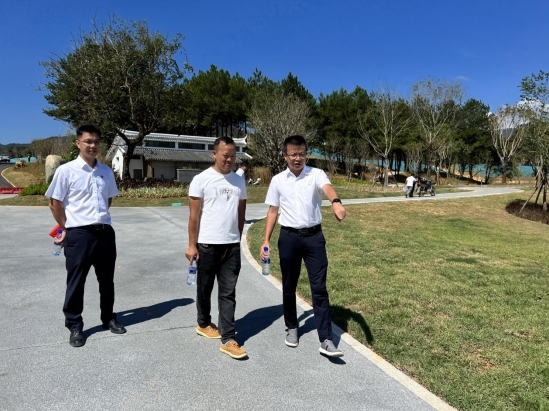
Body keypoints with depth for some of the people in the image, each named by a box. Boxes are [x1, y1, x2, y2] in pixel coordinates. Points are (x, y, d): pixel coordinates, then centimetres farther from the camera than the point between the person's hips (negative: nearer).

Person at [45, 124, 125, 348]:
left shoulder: (106, 171, 7)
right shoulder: (66, 170, -7)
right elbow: (55, 203, -2)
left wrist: (100, 219, 12)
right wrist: (67, 228, 3)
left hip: (105, 232, 4)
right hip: (79, 234, -4)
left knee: (106, 280, 15)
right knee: (76, 282, 8)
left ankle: (109, 318, 32)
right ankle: (74, 326, 24)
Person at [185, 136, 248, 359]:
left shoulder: (239, 181, 7)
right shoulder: (201, 180, -7)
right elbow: (194, 215, -7)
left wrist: (237, 239, 13)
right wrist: (192, 245, -8)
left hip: (232, 245, 3)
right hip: (207, 244, -3)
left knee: (228, 292, 5)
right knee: (205, 288, 15)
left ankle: (228, 339, 10)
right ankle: (203, 324, 38)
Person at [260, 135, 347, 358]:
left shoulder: (316, 174, -2)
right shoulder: (278, 180, 4)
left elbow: (327, 187, -24)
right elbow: (273, 211, 9)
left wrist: (336, 202, -48)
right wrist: (266, 240, 4)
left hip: (314, 236, -1)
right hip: (289, 237, 2)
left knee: (319, 288, 0)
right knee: (288, 287, 12)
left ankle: (326, 340, 6)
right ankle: (292, 328, 33)